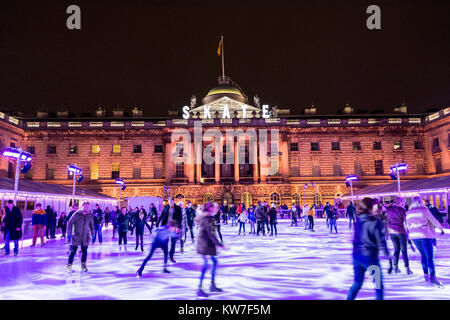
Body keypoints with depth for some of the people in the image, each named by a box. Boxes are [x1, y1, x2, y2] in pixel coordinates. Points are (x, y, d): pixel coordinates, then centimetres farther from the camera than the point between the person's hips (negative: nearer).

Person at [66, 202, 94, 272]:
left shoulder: (90, 215, 2)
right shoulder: (76, 214, -9)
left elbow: (91, 225, 14)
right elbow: (70, 223, -5)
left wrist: (93, 234, 12)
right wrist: (69, 234, -9)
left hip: (85, 237, 3)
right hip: (76, 236, -3)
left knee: (84, 251, 9)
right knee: (73, 251, -1)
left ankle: (83, 265, 24)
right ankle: (69, 265, 13)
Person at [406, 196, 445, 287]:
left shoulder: (408, 213, 9)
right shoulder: (424, 210, -5)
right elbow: (433, 221, 0)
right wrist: (441, 227, 19)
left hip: (414, 236, 5)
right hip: (425, 235, -5)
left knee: (423, 255, 19)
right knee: (430, 256, -3)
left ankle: (426, 274, 19)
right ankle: (433, 277, -7)